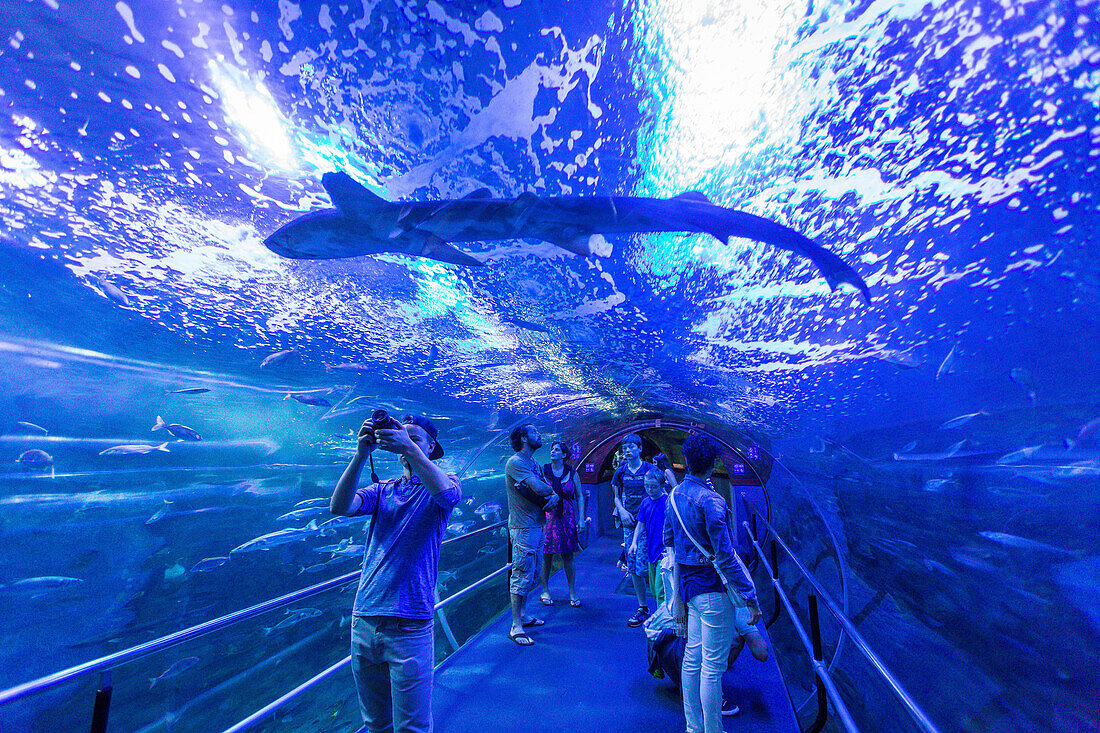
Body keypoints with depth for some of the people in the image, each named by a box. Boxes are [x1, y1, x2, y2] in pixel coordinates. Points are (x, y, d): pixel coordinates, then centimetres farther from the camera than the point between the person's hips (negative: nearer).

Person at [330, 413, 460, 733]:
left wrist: (409, 447, -30)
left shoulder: (437, 487, -2)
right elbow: (339, 507, -8)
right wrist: (361, 454, -17)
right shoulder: (382, 489, 9)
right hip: (363, 620, 4)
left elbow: (447, 493, -27)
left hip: (410, 625, -4)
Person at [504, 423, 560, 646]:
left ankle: (523, 615, 30)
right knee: (521, 576, -3)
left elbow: (548, 488, 12)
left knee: (531, 574, 17)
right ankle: (516, 627, 7)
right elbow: (539, 488, -25)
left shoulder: (534, 463, 15)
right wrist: (551, 490, -3)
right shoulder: (516, 462, -16)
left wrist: (554, 496, -11)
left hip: (537, 525, 9)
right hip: (523, 528, -9)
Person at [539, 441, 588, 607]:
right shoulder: (543, 471, 0)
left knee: (568, 556, 6)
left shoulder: (571, 473, 3)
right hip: (547, 516, -1)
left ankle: (572, 593, 18)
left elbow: (580, 496, 5)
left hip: (567, 517, 1)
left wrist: (581, 519, 0)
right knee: (547, 555, 4)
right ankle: (545, 591, 21)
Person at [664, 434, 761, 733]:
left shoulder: (675, 495, 4)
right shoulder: (711, 501, -21)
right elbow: (725, 557, -21)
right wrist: (751, 598, -12)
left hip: (687, 583, 8)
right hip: (712, 588, -8)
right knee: (713, 666, 5)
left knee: (692, 657, 19)